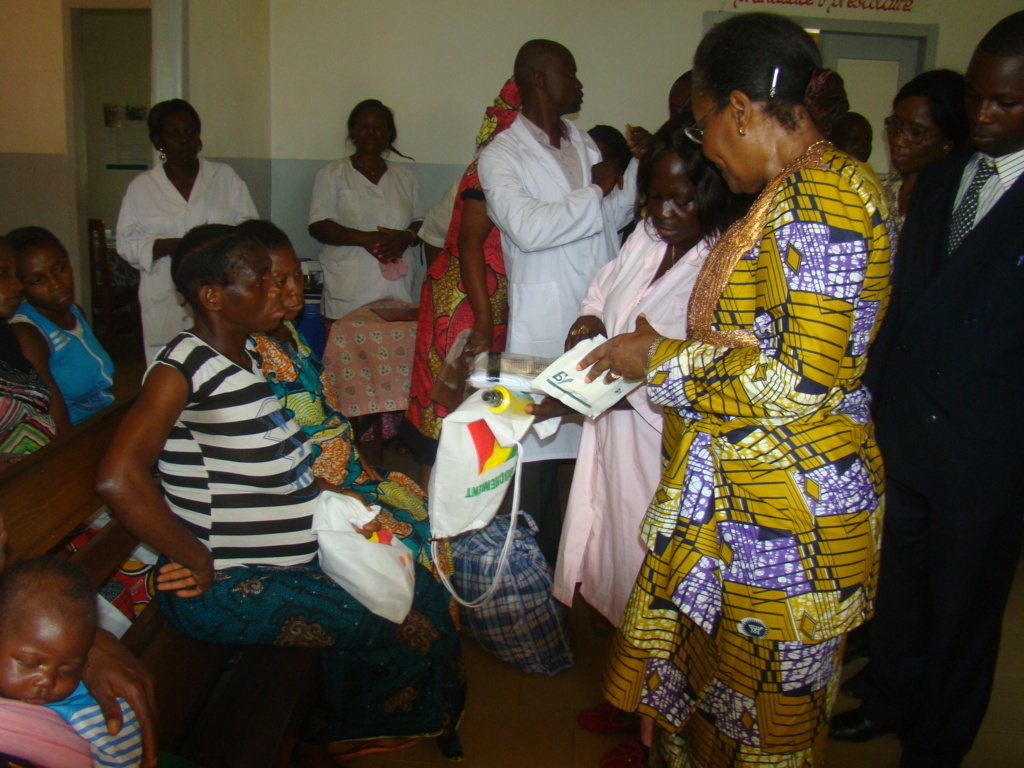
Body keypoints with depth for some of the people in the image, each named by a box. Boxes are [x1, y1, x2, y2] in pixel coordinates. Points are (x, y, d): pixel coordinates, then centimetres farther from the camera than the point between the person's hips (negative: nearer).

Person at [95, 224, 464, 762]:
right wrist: (202, 565, -21)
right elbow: (118, 480, -31)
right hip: (226, 587, -9)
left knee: (421, 589, 8)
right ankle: (334, 731, 23)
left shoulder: (248, 355, 9)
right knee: (403, 625, -8)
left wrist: (332, 494, 3)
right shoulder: (182, 368, -19)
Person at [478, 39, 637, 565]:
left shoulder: (584, 144, 18)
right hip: (544, 329, -6)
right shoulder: (501, 156, -3)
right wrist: (595, 191, -9)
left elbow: (614, 216, 22)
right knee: (540, 452, 0)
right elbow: (528, 228, -19)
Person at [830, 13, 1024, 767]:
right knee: (895, 583, 20)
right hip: (900, 433, 5)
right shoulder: (940, 178, 8)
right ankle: (890, 698, 44)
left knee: (963, 607, 14)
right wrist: (873, 401, 9)